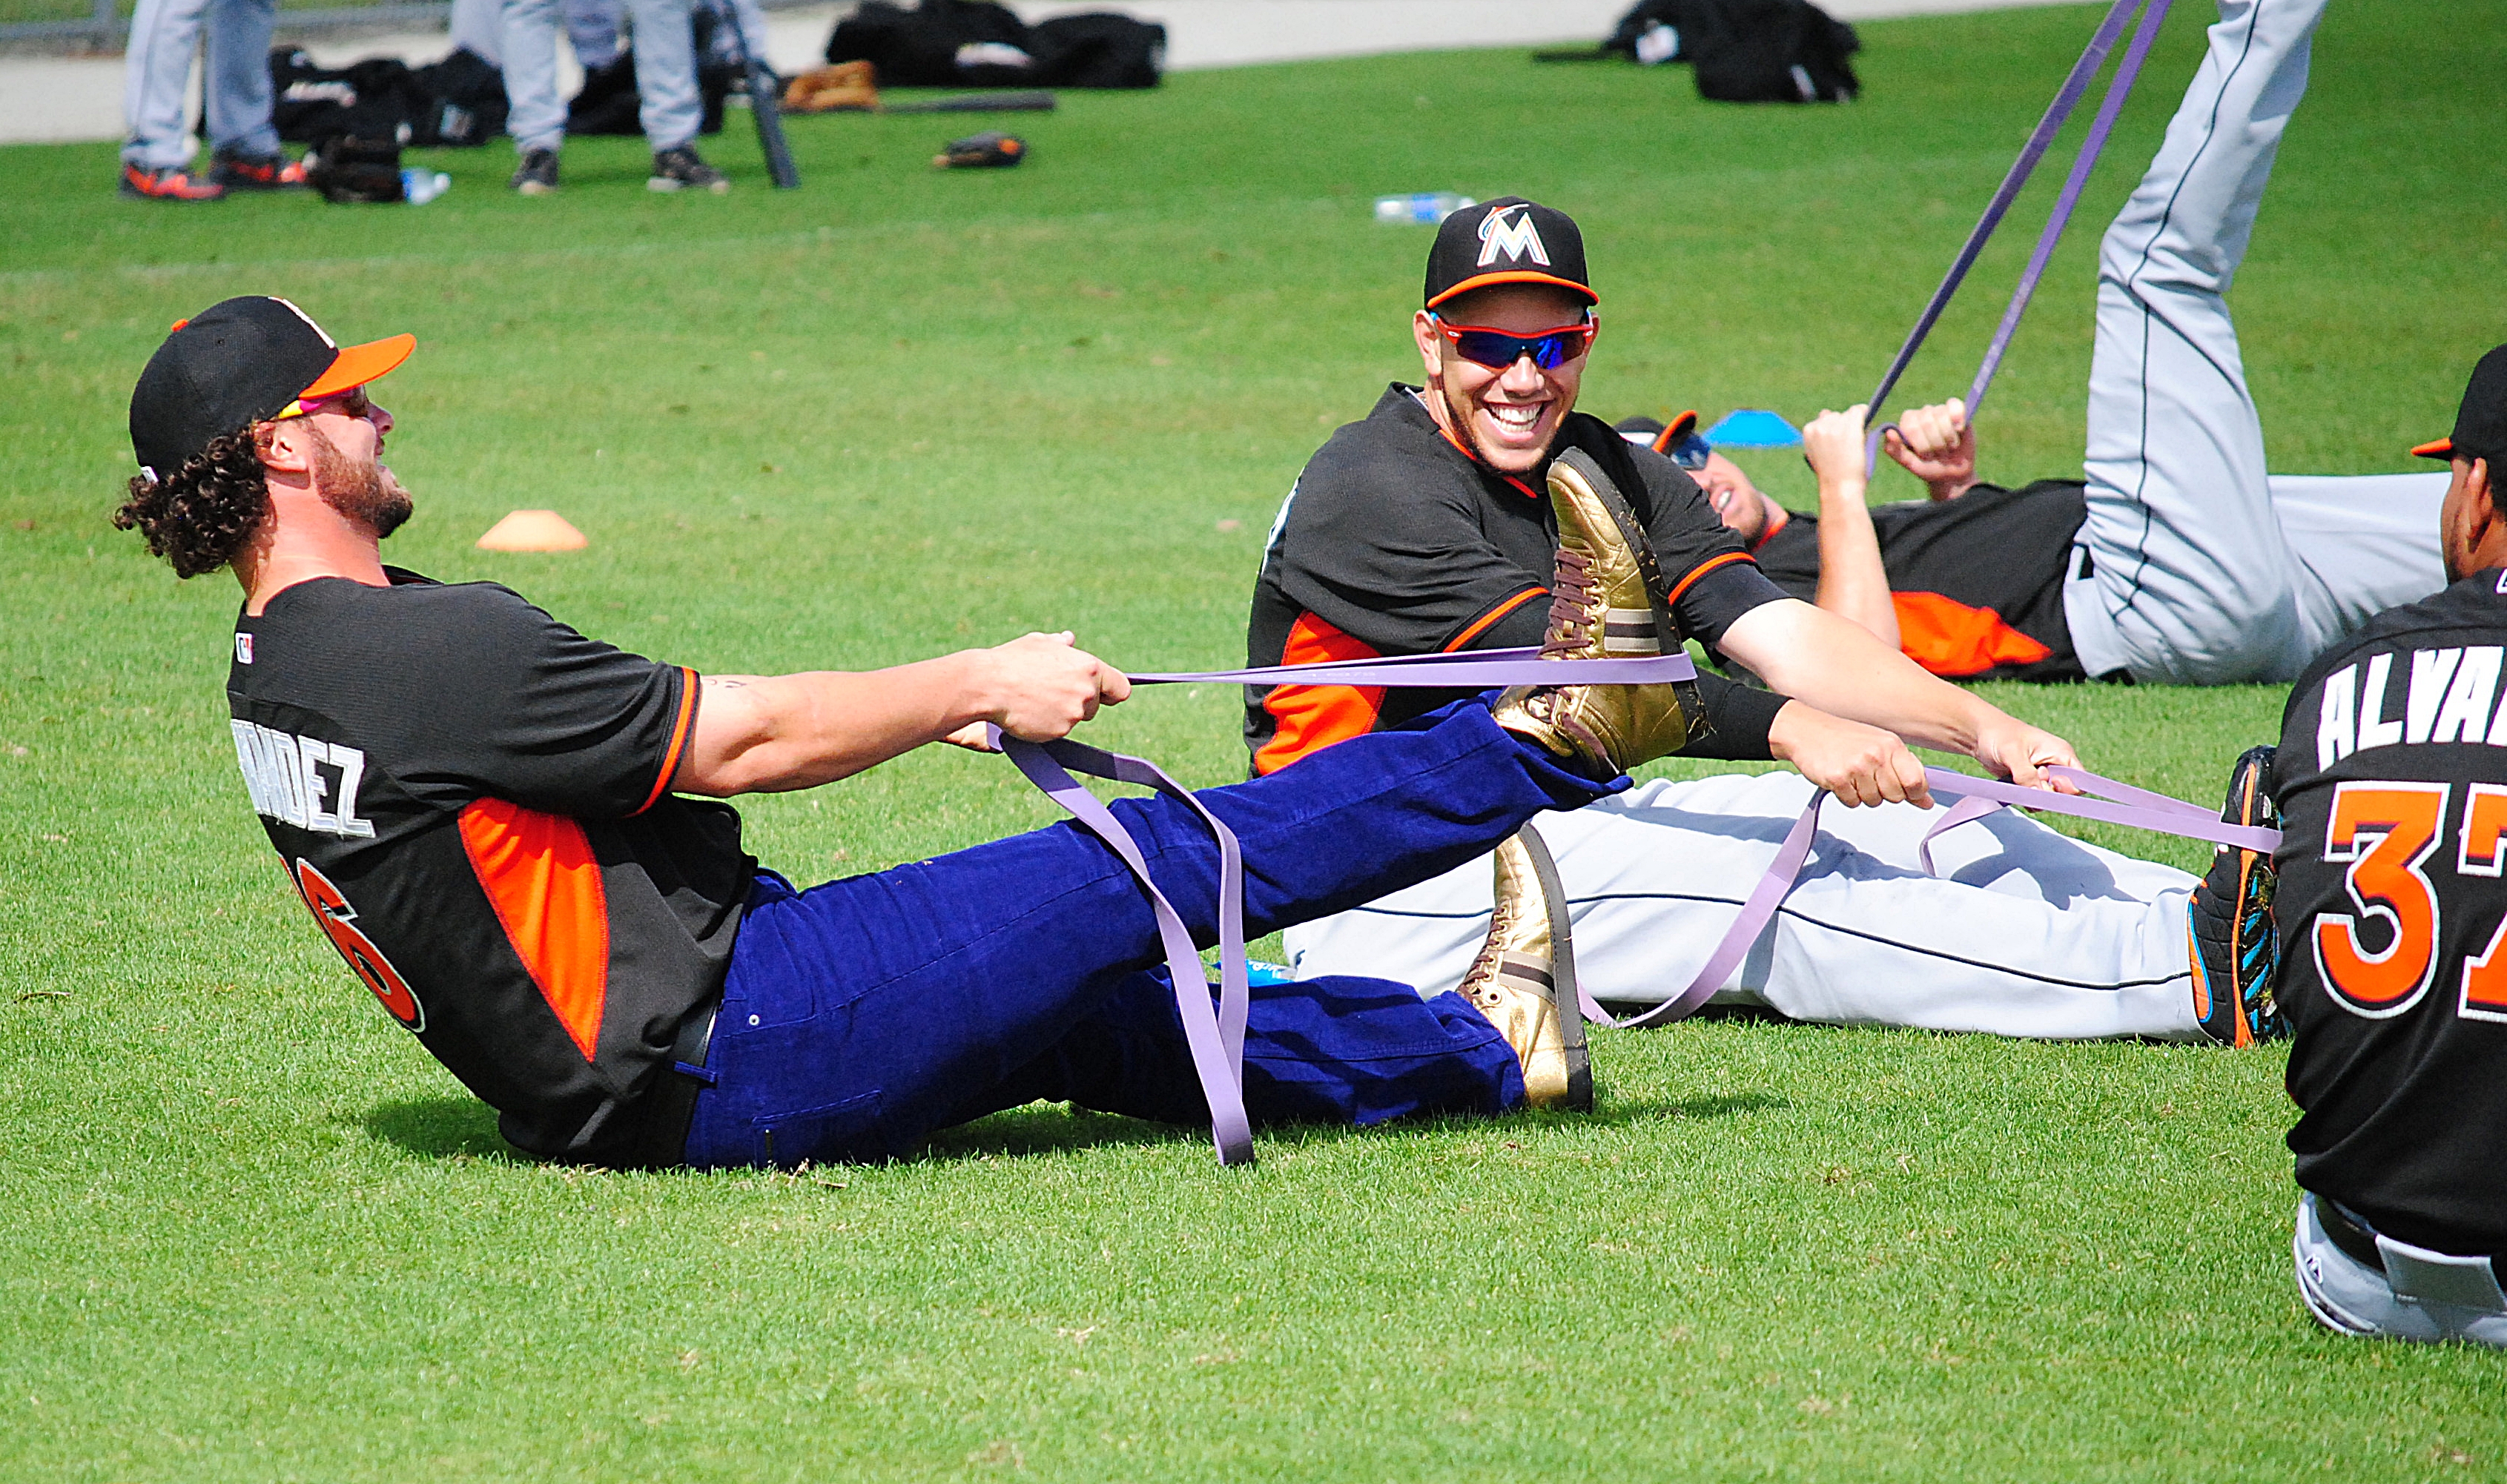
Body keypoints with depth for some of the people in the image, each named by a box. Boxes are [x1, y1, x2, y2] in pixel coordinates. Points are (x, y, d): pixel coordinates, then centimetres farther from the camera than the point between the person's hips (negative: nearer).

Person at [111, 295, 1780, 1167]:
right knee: (1144, 872, -4)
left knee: (1094, 1012, 19)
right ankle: (1558, 728, 5)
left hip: (643, 1079, 10)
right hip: (730, 1064, -10)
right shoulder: (422, 648, -22)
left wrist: (928, 708, 14)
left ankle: (1478, 1050, 32)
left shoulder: (286, 668, 11)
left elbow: (680, 731, 16)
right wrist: (978, 687, -3)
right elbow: (746, 742, -16)